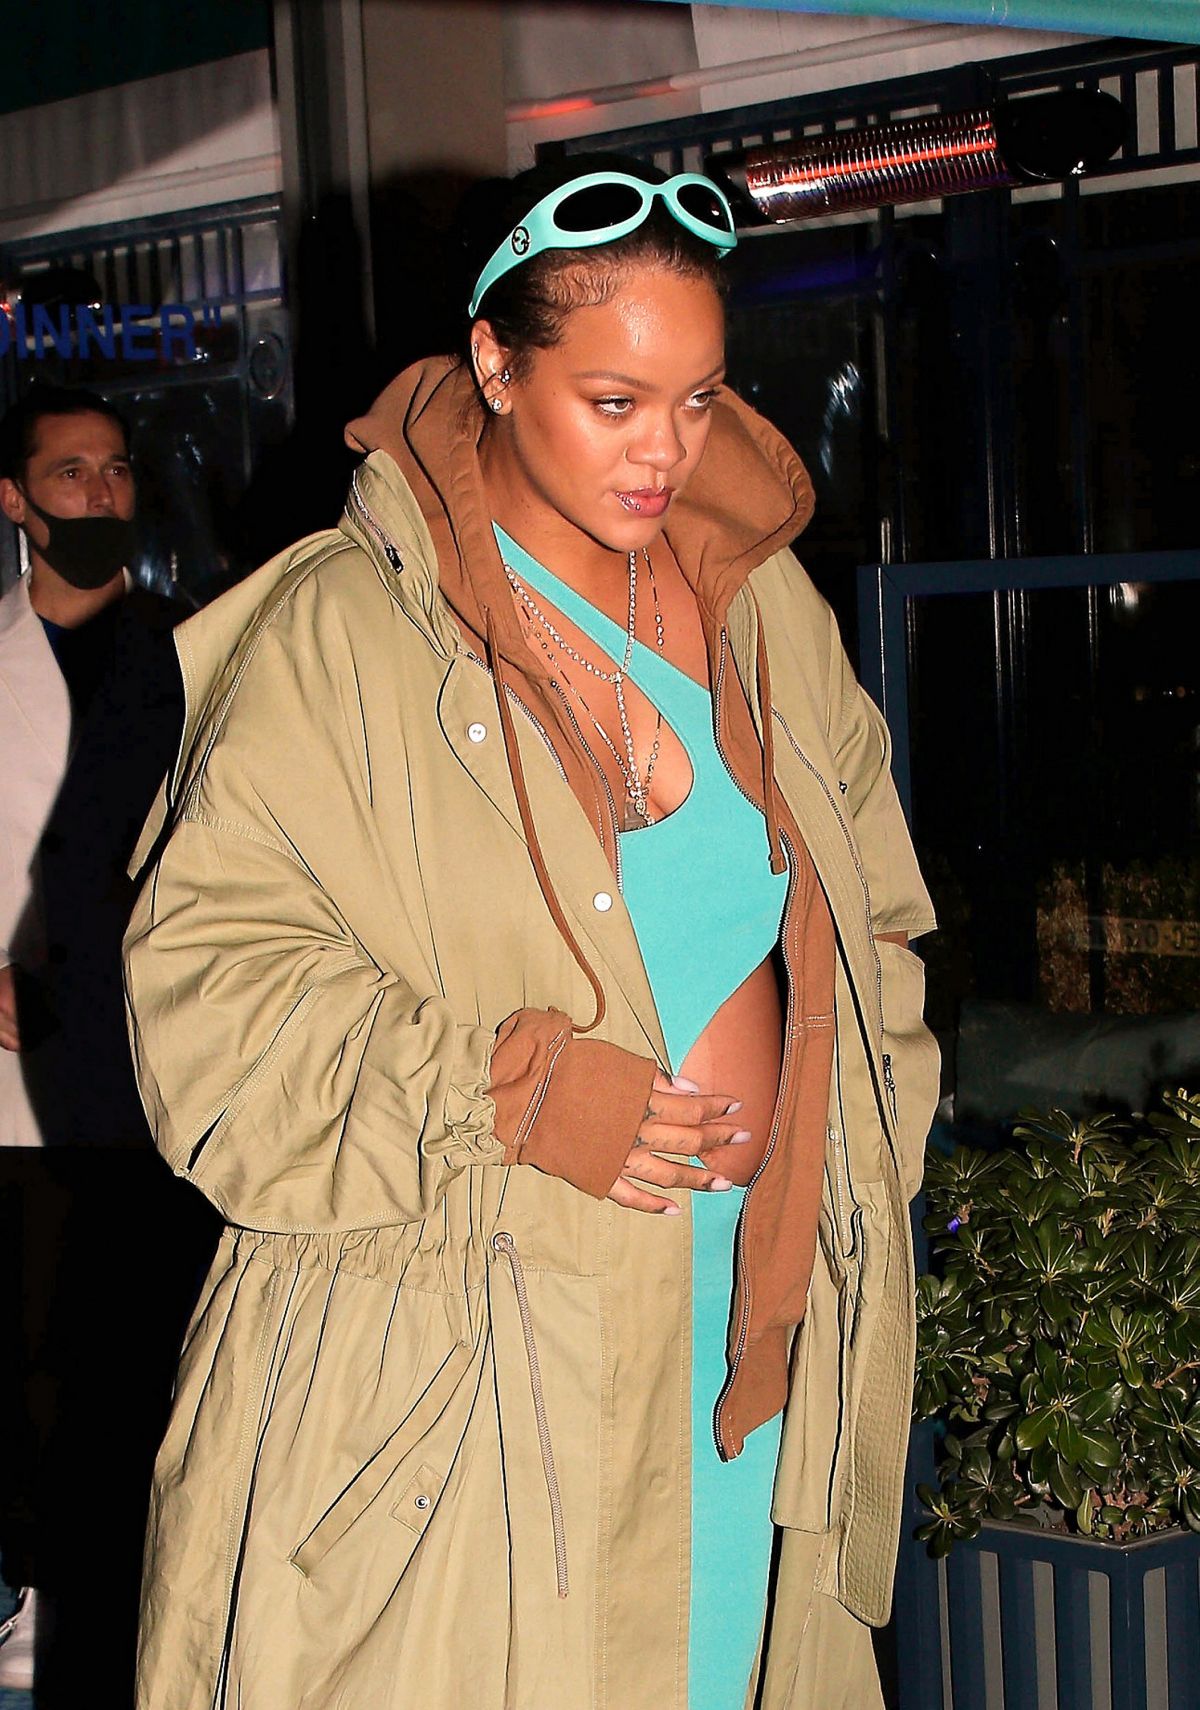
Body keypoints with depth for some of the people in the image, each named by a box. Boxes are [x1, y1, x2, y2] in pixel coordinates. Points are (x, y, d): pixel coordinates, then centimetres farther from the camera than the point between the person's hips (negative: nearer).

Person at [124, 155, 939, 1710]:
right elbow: (211, 968, -13)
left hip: (753, 1294, 5)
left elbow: (869, 914, 19)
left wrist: (853, 1154, 9)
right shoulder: (345, 633, -10)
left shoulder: (763, 605, 7)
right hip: (464, 1323, -4)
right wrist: (504, 1088, -20)